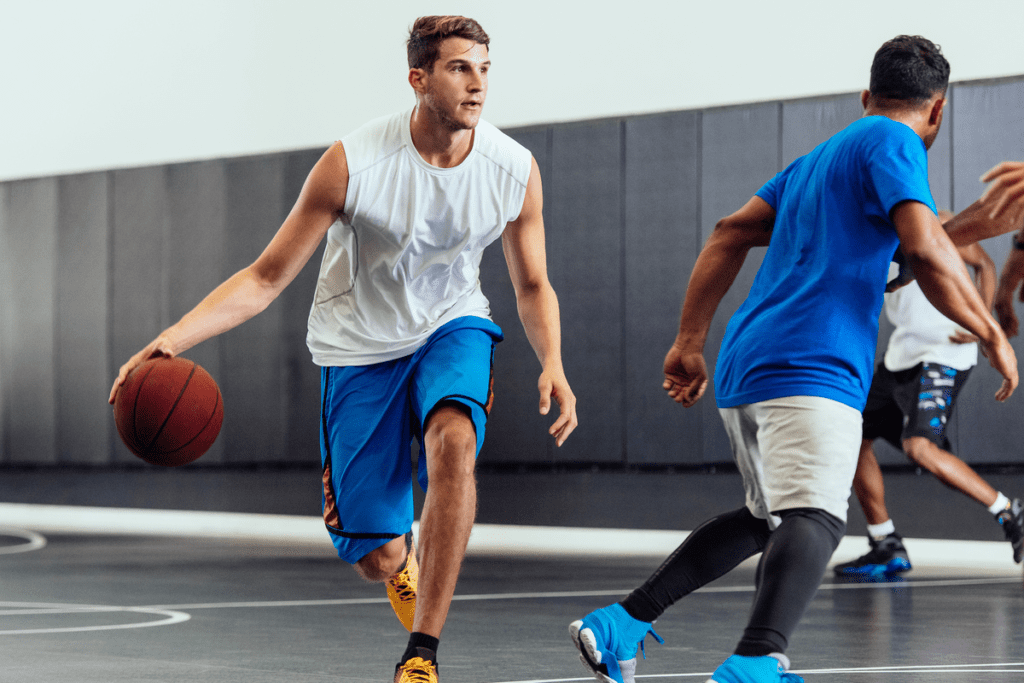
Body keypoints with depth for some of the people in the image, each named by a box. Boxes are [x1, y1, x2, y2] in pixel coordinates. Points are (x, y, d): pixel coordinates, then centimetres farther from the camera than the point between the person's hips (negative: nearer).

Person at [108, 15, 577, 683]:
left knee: (454, 442, -34)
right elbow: (265, 278, -16)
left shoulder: (515, 170, -13)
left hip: (452, 328, 1)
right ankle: (404, 561, 40)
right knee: (376, 558, -4)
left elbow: (533, 286, 3)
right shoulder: (352, 164, -22)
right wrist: (170, 340, -30)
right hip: (360, 346, -1)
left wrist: (553, 365, -17)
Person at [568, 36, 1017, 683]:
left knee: (767, 517, 25)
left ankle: (620, 625, 22)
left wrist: (690, 343, 22)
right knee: (815, 519, -24)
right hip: (810, 366, -9)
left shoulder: (818, 158, 25)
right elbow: (926, 249, -15)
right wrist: (992, 334, -5)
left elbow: (729, 234, 23)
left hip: (747, 365, 9)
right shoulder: (893, 143, 0)